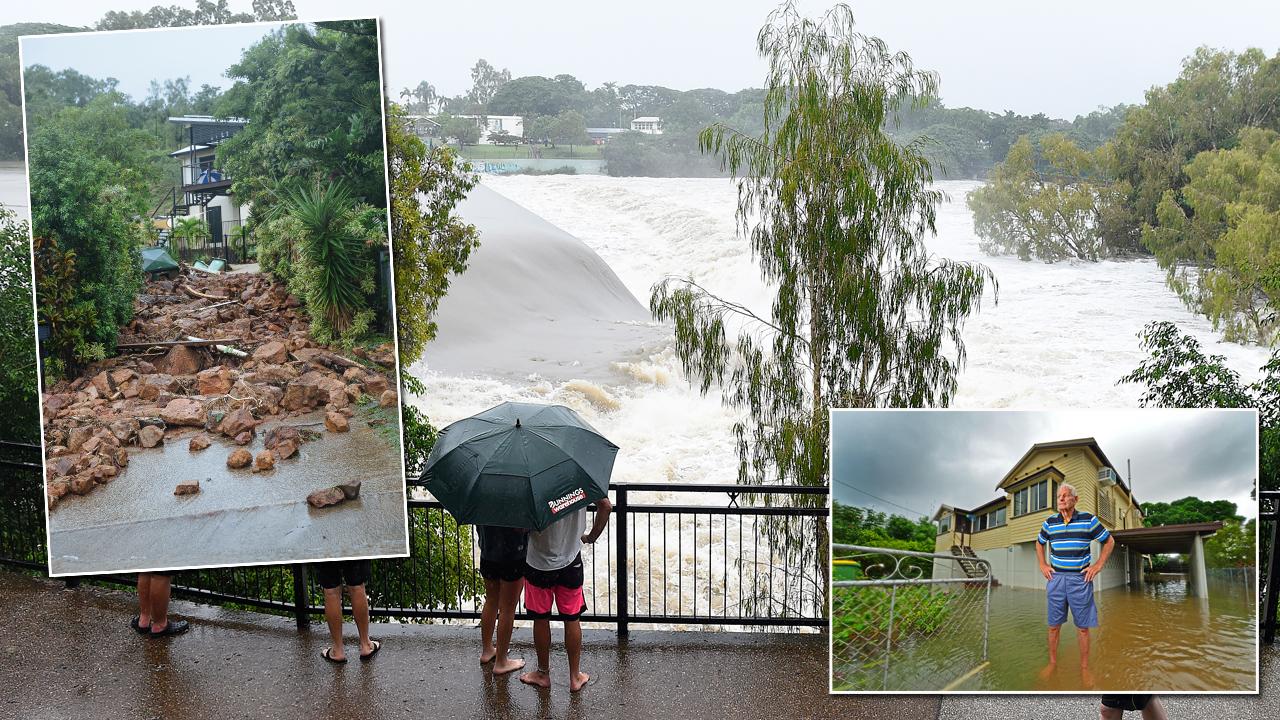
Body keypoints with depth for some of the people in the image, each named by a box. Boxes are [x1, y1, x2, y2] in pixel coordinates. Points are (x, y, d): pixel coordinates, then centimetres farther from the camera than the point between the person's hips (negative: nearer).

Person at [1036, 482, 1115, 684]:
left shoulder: (1088, 520, -4)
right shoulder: (1050, 522, 4)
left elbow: (1109, 541, 6)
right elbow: (1039, 543, 22)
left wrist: (1098, 565, 0)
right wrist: (1043, 565, 11)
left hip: (1081, 579, -2)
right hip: (1056, 578, 2)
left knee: (1083, 626, 4)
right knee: (1053, 625, 7)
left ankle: (1084, 668, 15)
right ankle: (1052, 662, 20)